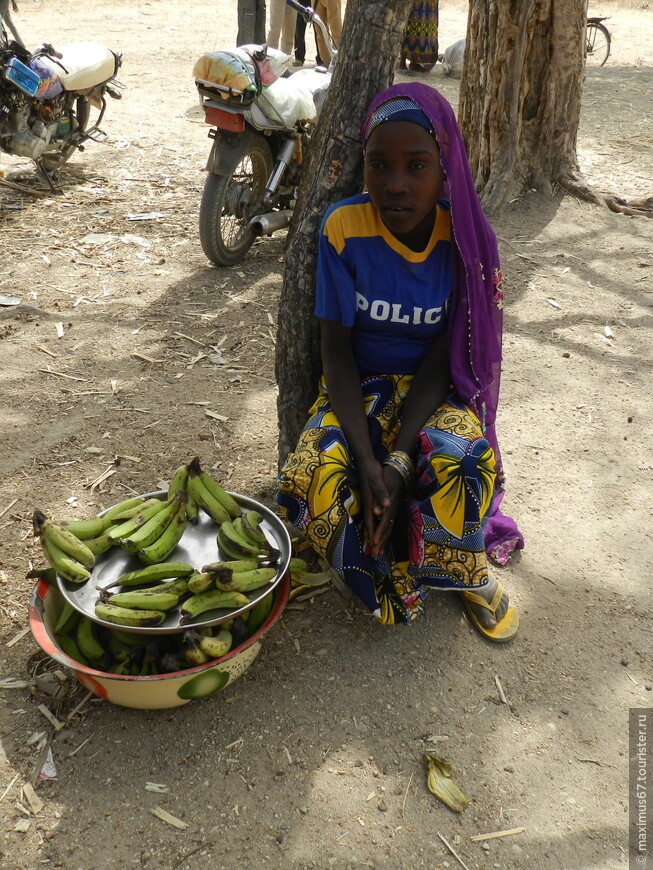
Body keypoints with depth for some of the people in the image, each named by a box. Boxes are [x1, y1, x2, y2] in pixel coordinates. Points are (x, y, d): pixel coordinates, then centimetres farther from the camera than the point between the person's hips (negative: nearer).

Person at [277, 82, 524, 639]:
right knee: (312, 477, -30)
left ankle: (468, 573, 1)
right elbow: (336, 348, -11)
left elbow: (443, 357, -12)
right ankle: (397, 582, 0)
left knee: (460, 462, -34)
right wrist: (367, 461, -24)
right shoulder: (344, 228, -14)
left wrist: (399, 463, -25)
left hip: (436, 392, 0)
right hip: (359, 390, 1)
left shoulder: (468, 239, -11)